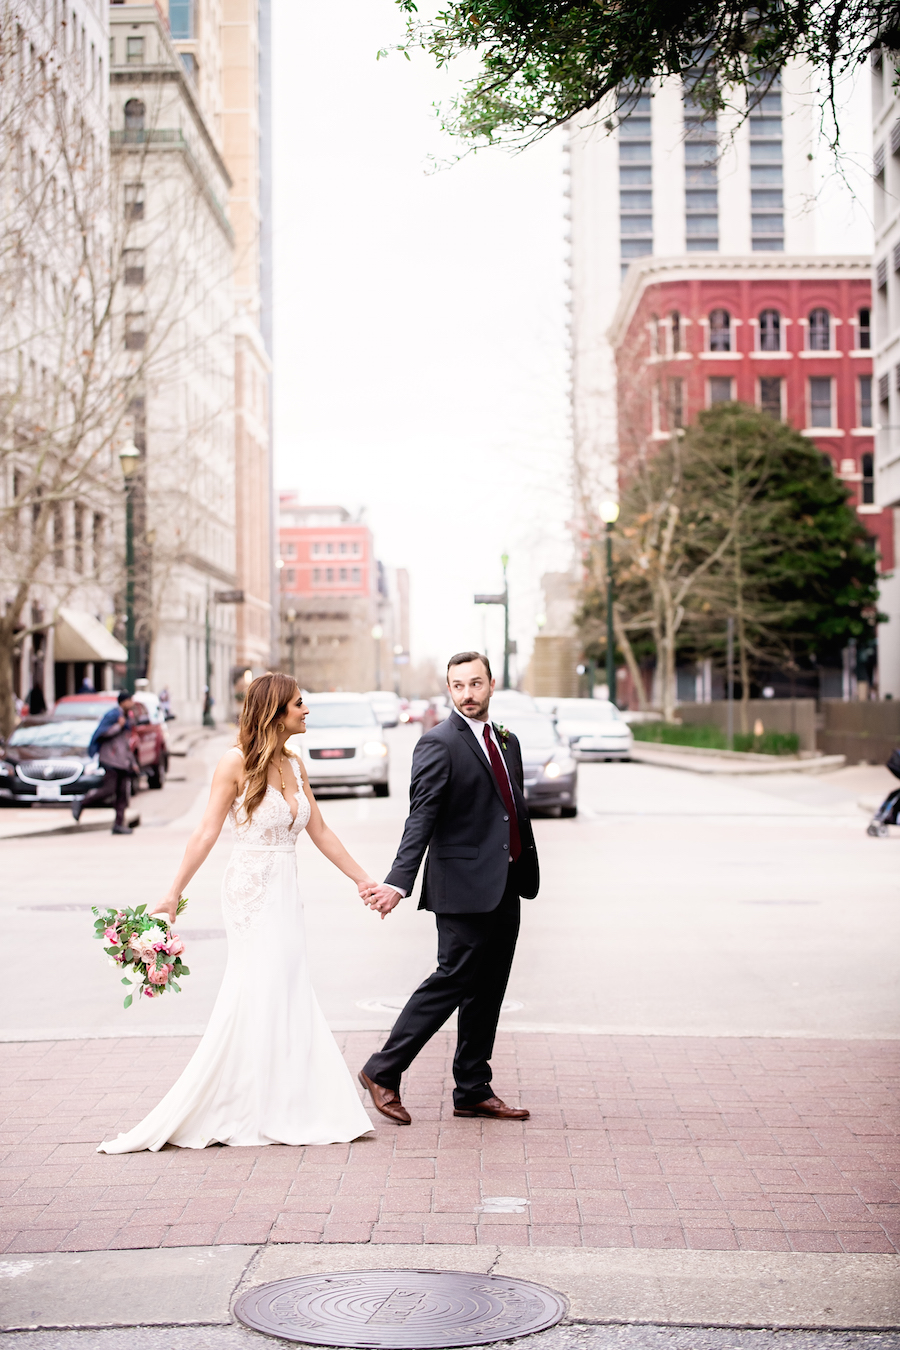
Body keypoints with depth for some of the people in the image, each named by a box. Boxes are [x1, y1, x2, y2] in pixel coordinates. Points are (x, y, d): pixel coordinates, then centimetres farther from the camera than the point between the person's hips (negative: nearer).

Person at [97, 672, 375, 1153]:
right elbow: (207, 831, -8)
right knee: (254, 993, -7)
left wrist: (363, 879, 17)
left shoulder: (294, 766, 10)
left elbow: (320, 832, 16)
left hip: (286, 892, 6)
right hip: (252, 891, -6)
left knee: (285, 995, 5)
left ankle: (279, 1109, 12)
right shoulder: (237, 763, -8)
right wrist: (174, 892, -10)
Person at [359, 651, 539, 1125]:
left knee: (488, 991, 11)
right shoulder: (438, 743, -9)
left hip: (505, 888, 8)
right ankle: (383, 1072, 6)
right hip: (465, 888, -8)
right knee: (452, 980, -6)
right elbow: (420, 820, -17)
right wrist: (398, 882, -26)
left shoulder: (507, 742, 15)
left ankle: (474, 1091, 20)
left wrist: (527, 871, 15)